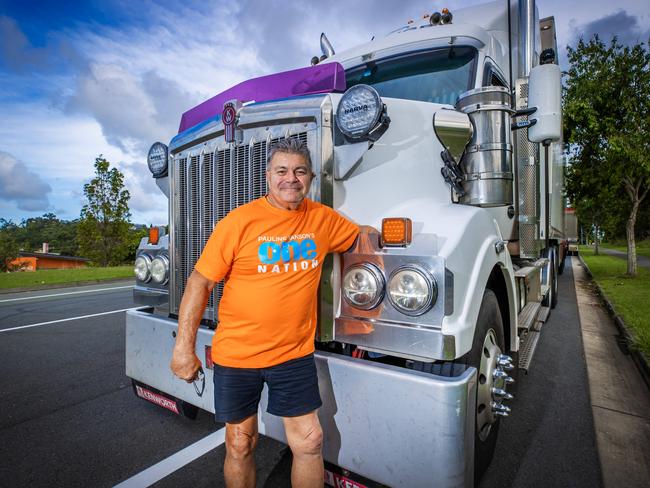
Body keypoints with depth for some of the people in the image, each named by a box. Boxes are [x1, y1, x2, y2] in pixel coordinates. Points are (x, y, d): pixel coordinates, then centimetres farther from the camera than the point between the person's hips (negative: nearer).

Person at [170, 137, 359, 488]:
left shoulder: (323, 218, -2)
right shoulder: (238, 221, -13)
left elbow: (364, 238, 19)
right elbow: (199, 283, -9)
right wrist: (184, 347, -9)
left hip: (295, 353, 2)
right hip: (236, 354, -1)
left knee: (309, 442, 10)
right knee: (240, 445, 17)